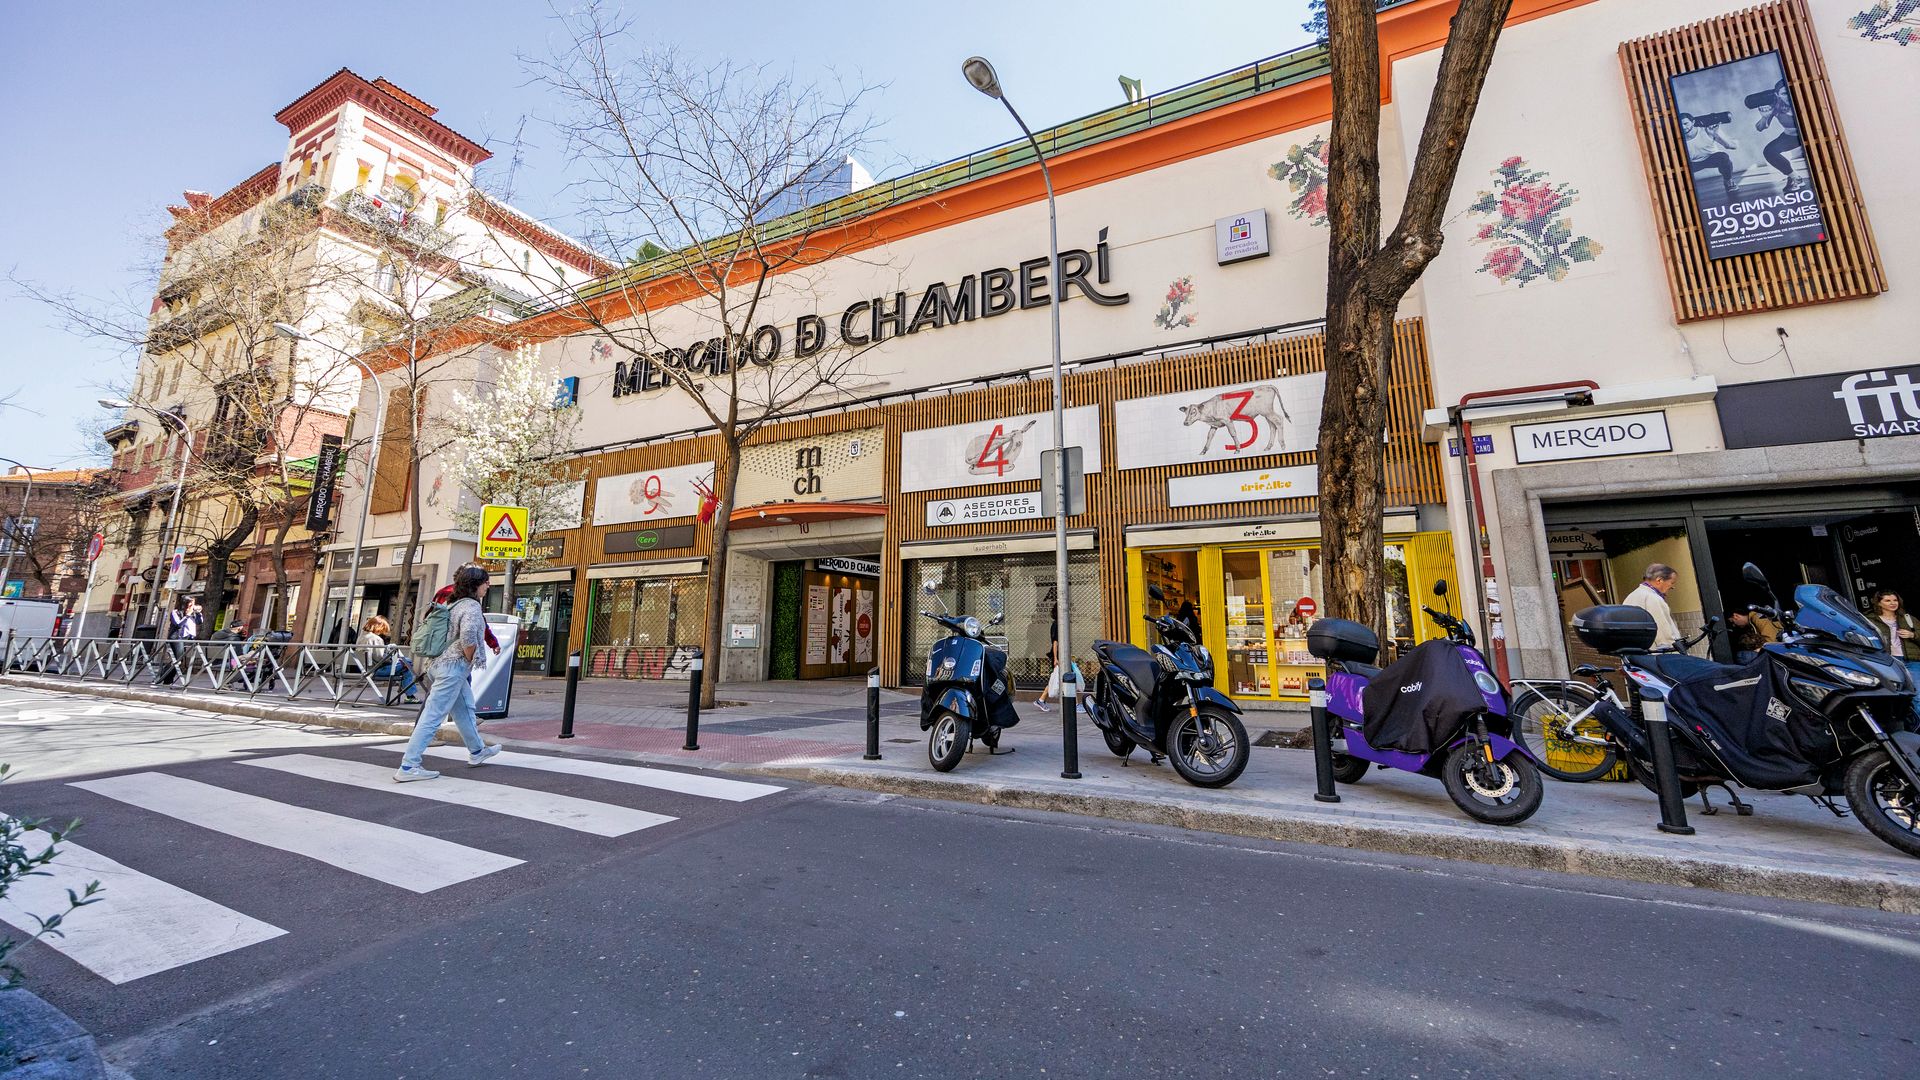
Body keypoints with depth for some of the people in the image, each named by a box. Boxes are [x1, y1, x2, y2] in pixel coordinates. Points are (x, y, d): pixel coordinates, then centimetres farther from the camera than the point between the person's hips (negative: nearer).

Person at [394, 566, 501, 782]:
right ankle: (408, 767, -5)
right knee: (433, 716, -7)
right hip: (454, 666, -10)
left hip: (442, 662, 10)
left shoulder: (456, 604, 14)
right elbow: (468, 635, -29)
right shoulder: (472, 606, -15)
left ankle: (477, 751, 33)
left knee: (465, 709, 21)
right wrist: (470, 658, -13)